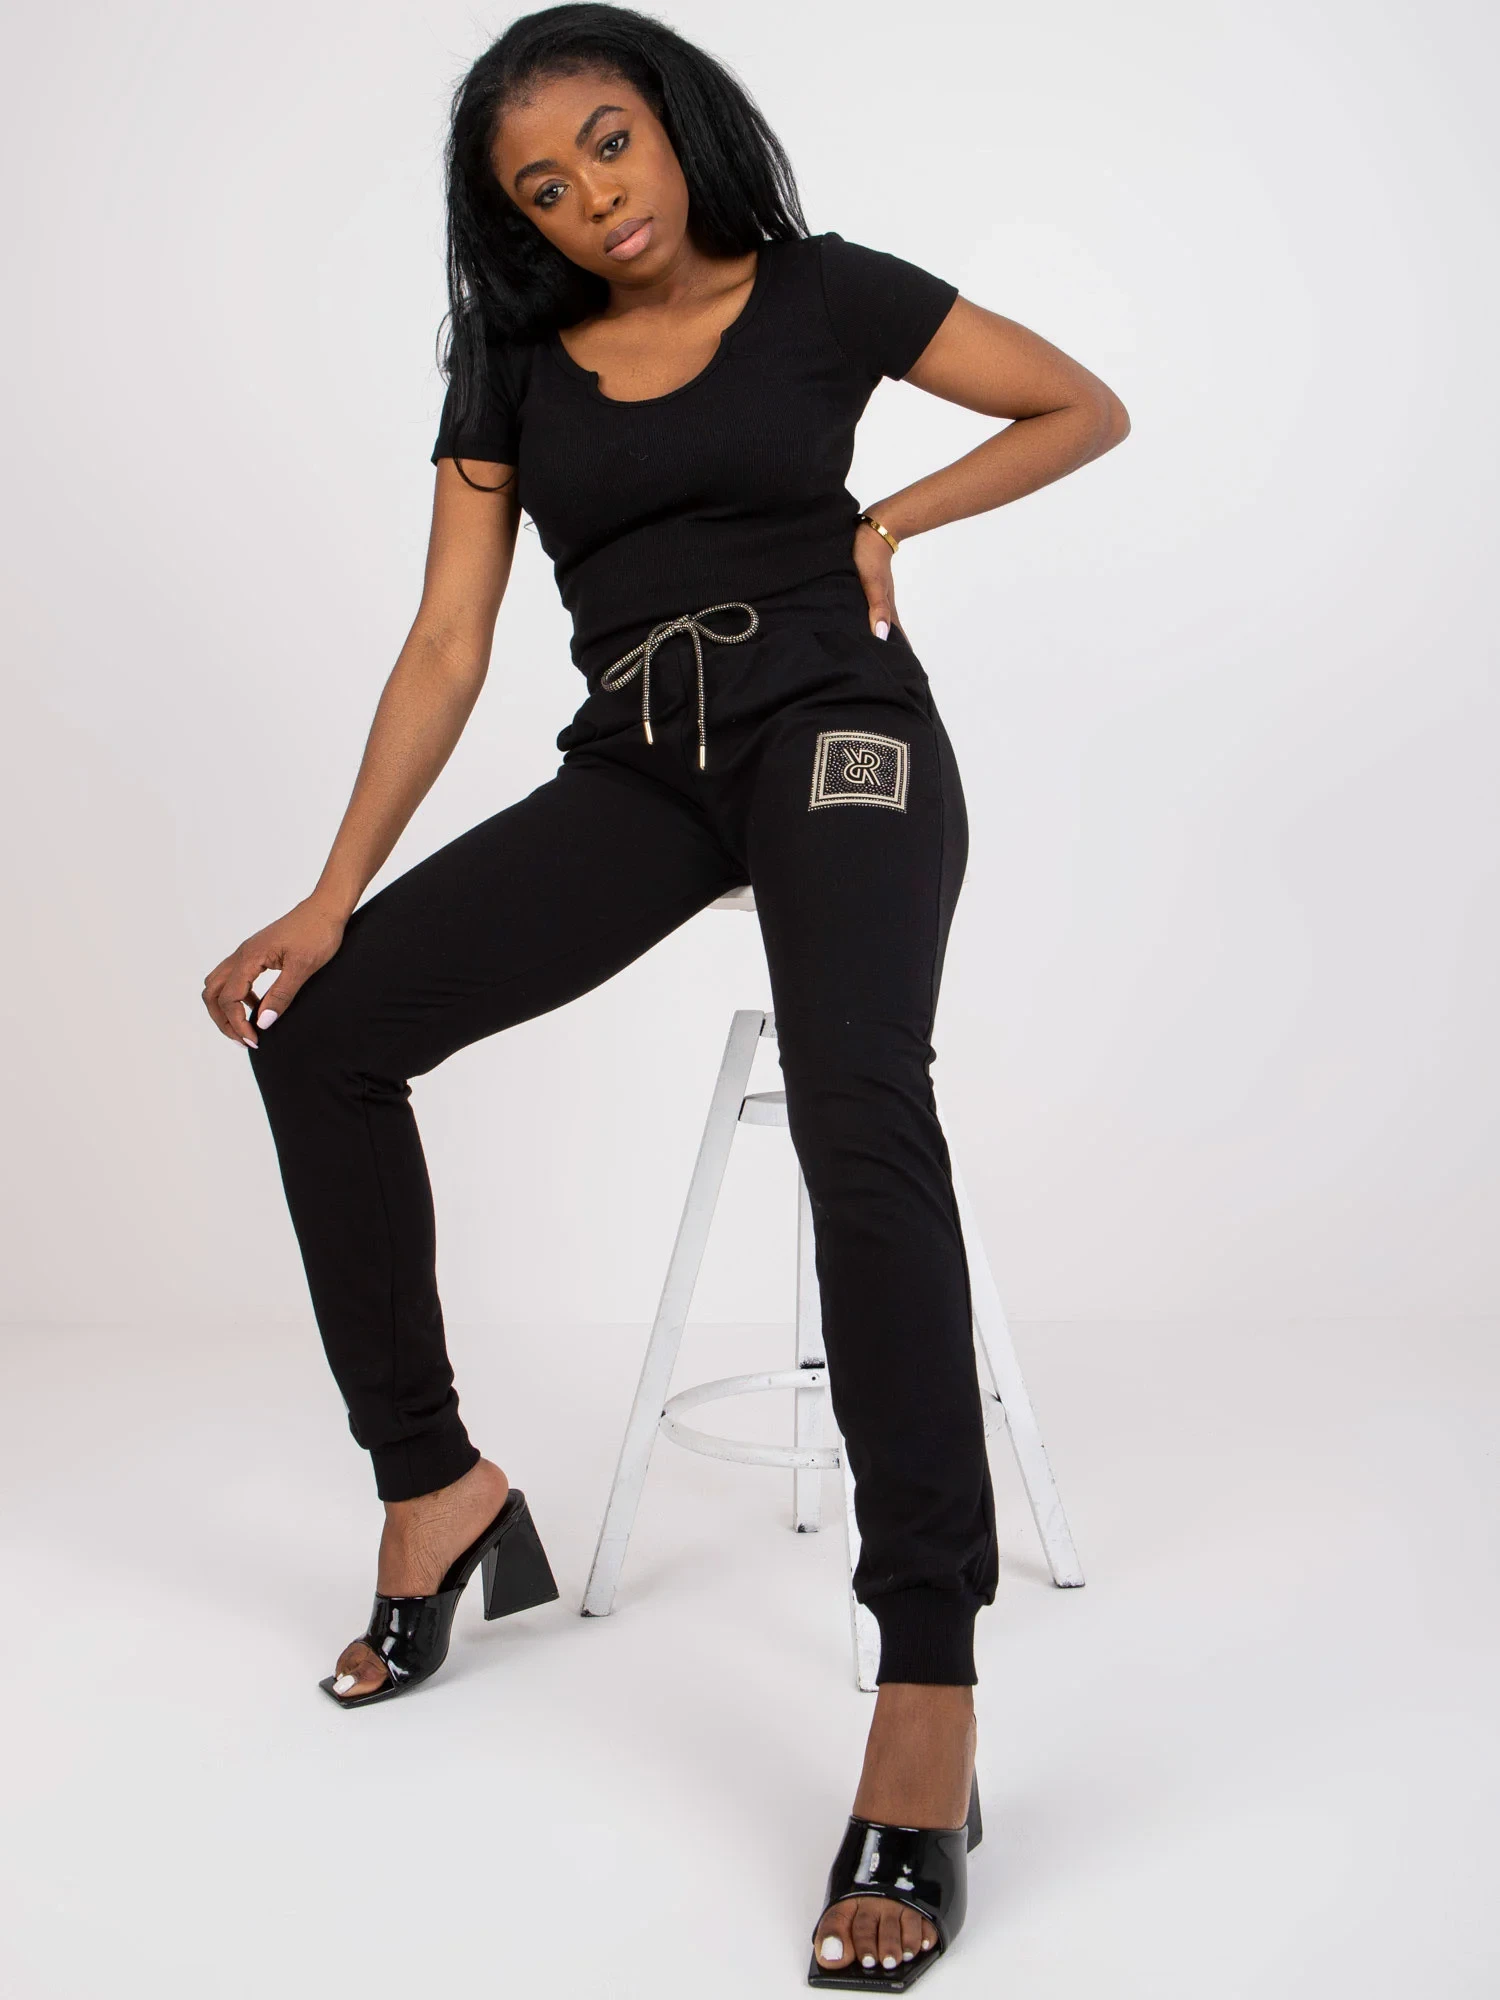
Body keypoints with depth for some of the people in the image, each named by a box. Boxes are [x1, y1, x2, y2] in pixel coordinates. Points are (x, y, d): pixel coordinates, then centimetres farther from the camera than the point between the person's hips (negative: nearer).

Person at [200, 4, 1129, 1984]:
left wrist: (891, 520, 3)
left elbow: (1088, 407, 14)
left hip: (832, 720, -4)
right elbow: (446, 651, 6)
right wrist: (333, 897, -2)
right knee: (322, 1029, -12)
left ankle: (929, 1692, -38)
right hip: (637, 764, 5)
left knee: (859, 1102, -34)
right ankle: (434, 1488, -1)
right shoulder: (512, 371, 13)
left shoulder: (823, 294, 7)